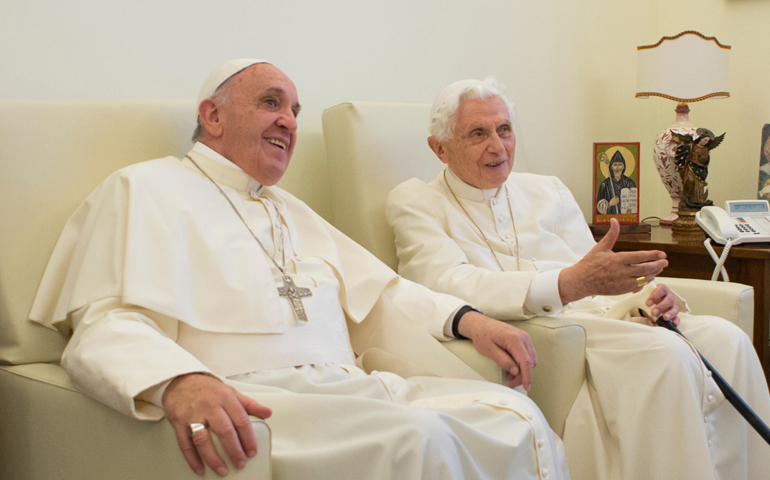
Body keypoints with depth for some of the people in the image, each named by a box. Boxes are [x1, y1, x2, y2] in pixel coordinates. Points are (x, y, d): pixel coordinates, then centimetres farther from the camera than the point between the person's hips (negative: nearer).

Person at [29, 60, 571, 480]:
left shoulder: (291, 209, 32)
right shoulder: (146, 189, 6)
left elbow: (375, 289, 31)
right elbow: (106, 327, -9)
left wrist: (466, 319, 11)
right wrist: (177, 383, -32)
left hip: (350, 387, 8)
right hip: (250, 401, -7)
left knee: (515, 414, -16)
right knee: (416, 436, -33)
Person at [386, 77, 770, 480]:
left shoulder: (548, 191, 23)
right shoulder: (417, 202, 6)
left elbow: (602, 281, 17)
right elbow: (452, 287, -13)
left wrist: (648, 297, -9)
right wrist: (569, 284, -26)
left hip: (592, 318, 6)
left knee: (724, 340, -18)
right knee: (664, 355, -28)